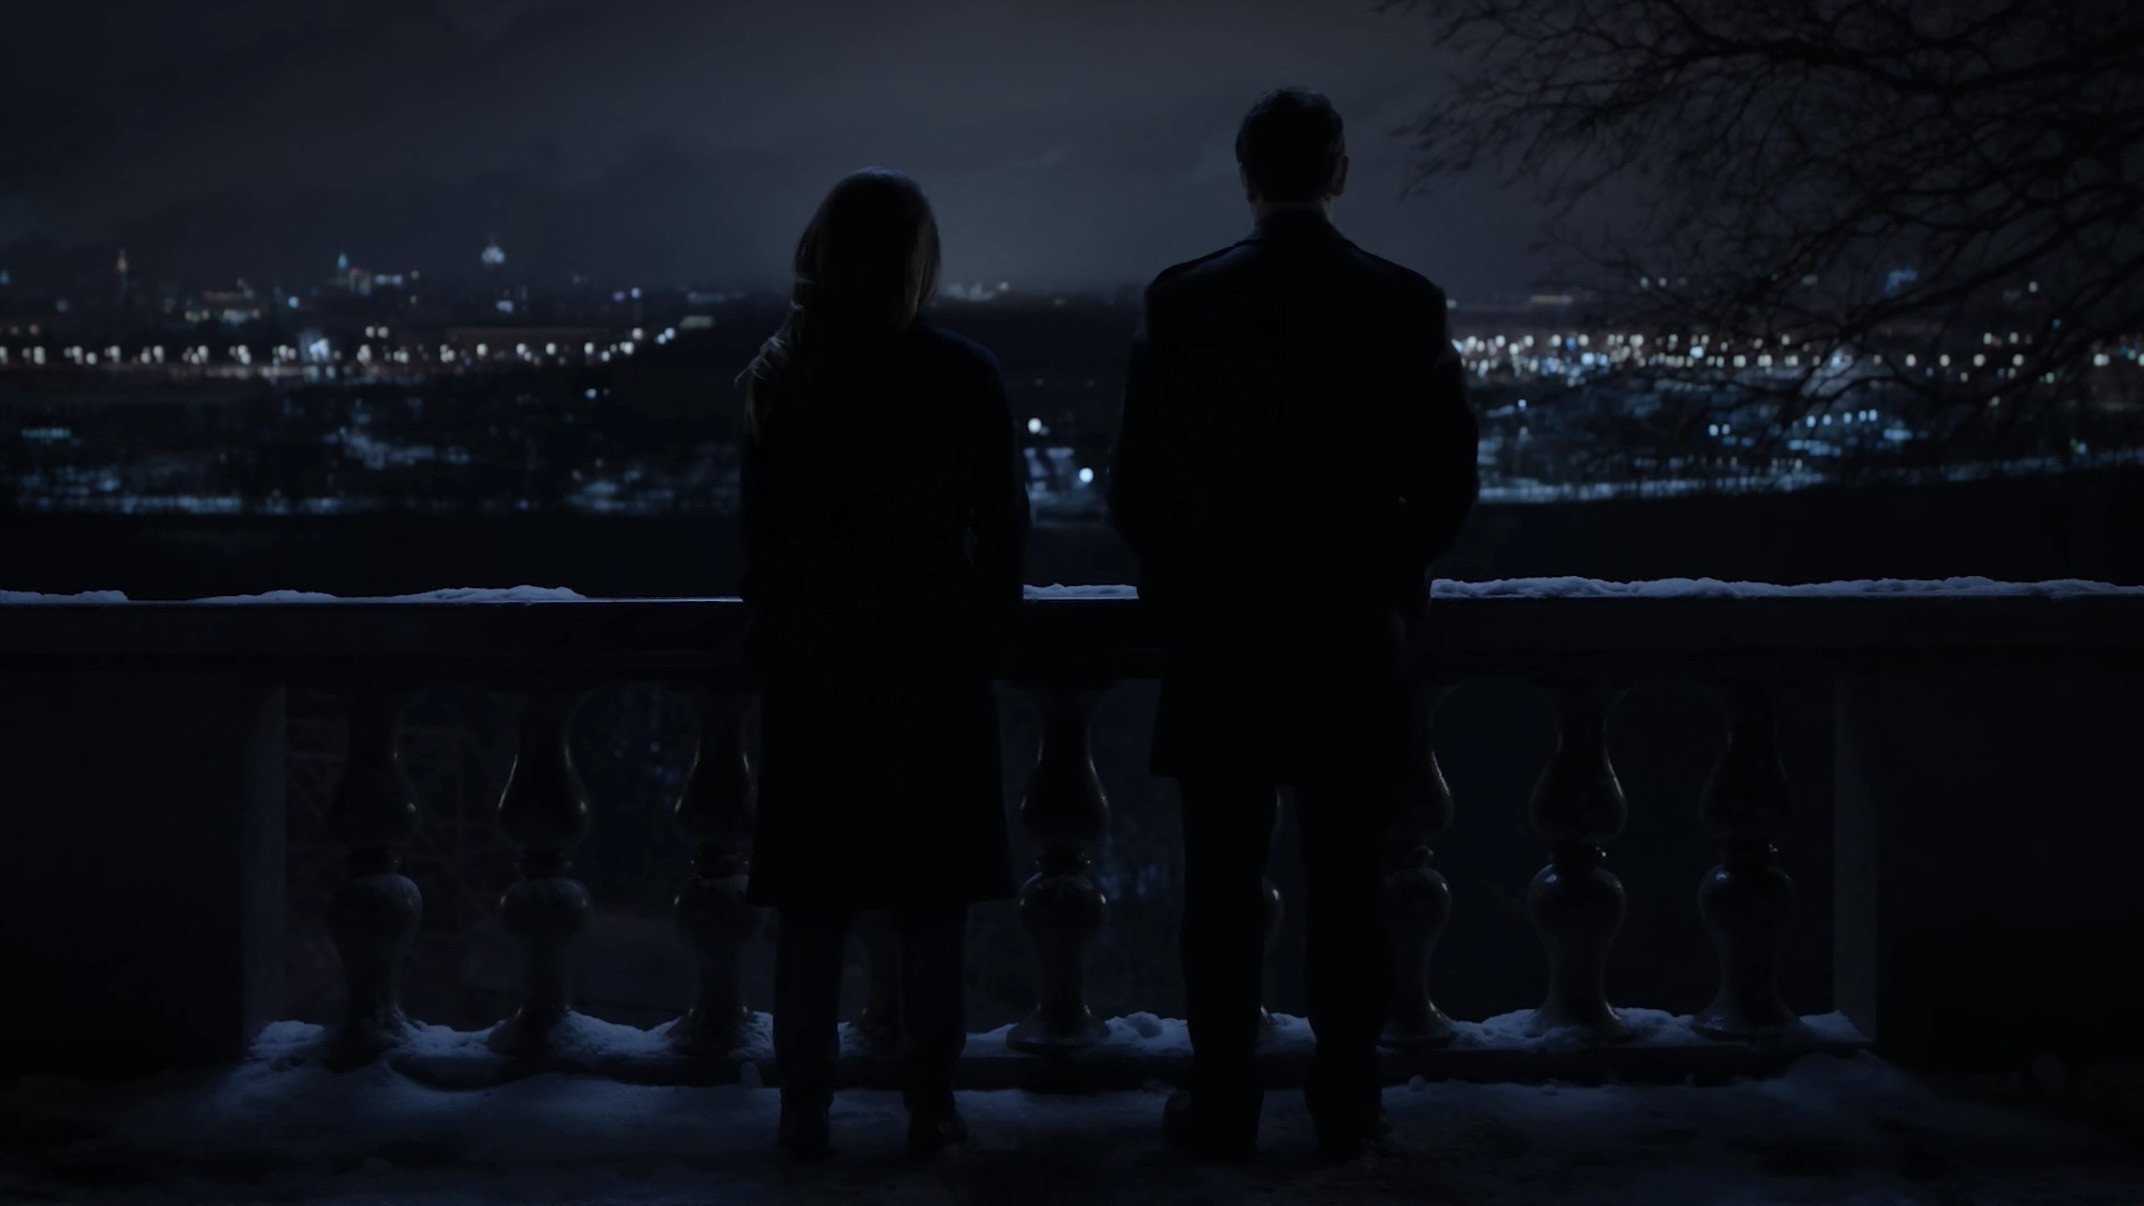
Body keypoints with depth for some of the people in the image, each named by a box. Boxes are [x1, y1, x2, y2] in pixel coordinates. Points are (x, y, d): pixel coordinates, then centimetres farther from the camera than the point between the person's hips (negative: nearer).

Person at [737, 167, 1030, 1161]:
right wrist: (980, 632, 8)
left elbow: (758, 531, 1)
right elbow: (1004, 523, -4)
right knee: (931, 898, 6)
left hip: (811, 667, 2)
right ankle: (929, 1106, 7)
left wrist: (774, 646, 10)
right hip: (933, 665, -1)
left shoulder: (779, 378, -1)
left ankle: (804, 1110, 8)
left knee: (812, 897, 7)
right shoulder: (961, 376, -6)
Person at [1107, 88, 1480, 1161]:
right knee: (1347, 887, 6)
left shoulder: (1181, 302, -5)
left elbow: (1135, 482, -3)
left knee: (1222, 884, 6)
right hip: (1355, 637, 1)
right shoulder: (1407, 306, -3)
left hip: (1217, 636, 0)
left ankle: (1223, 1105, 10)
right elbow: (1447, 482, 0)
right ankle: (1345, 1105, 11)